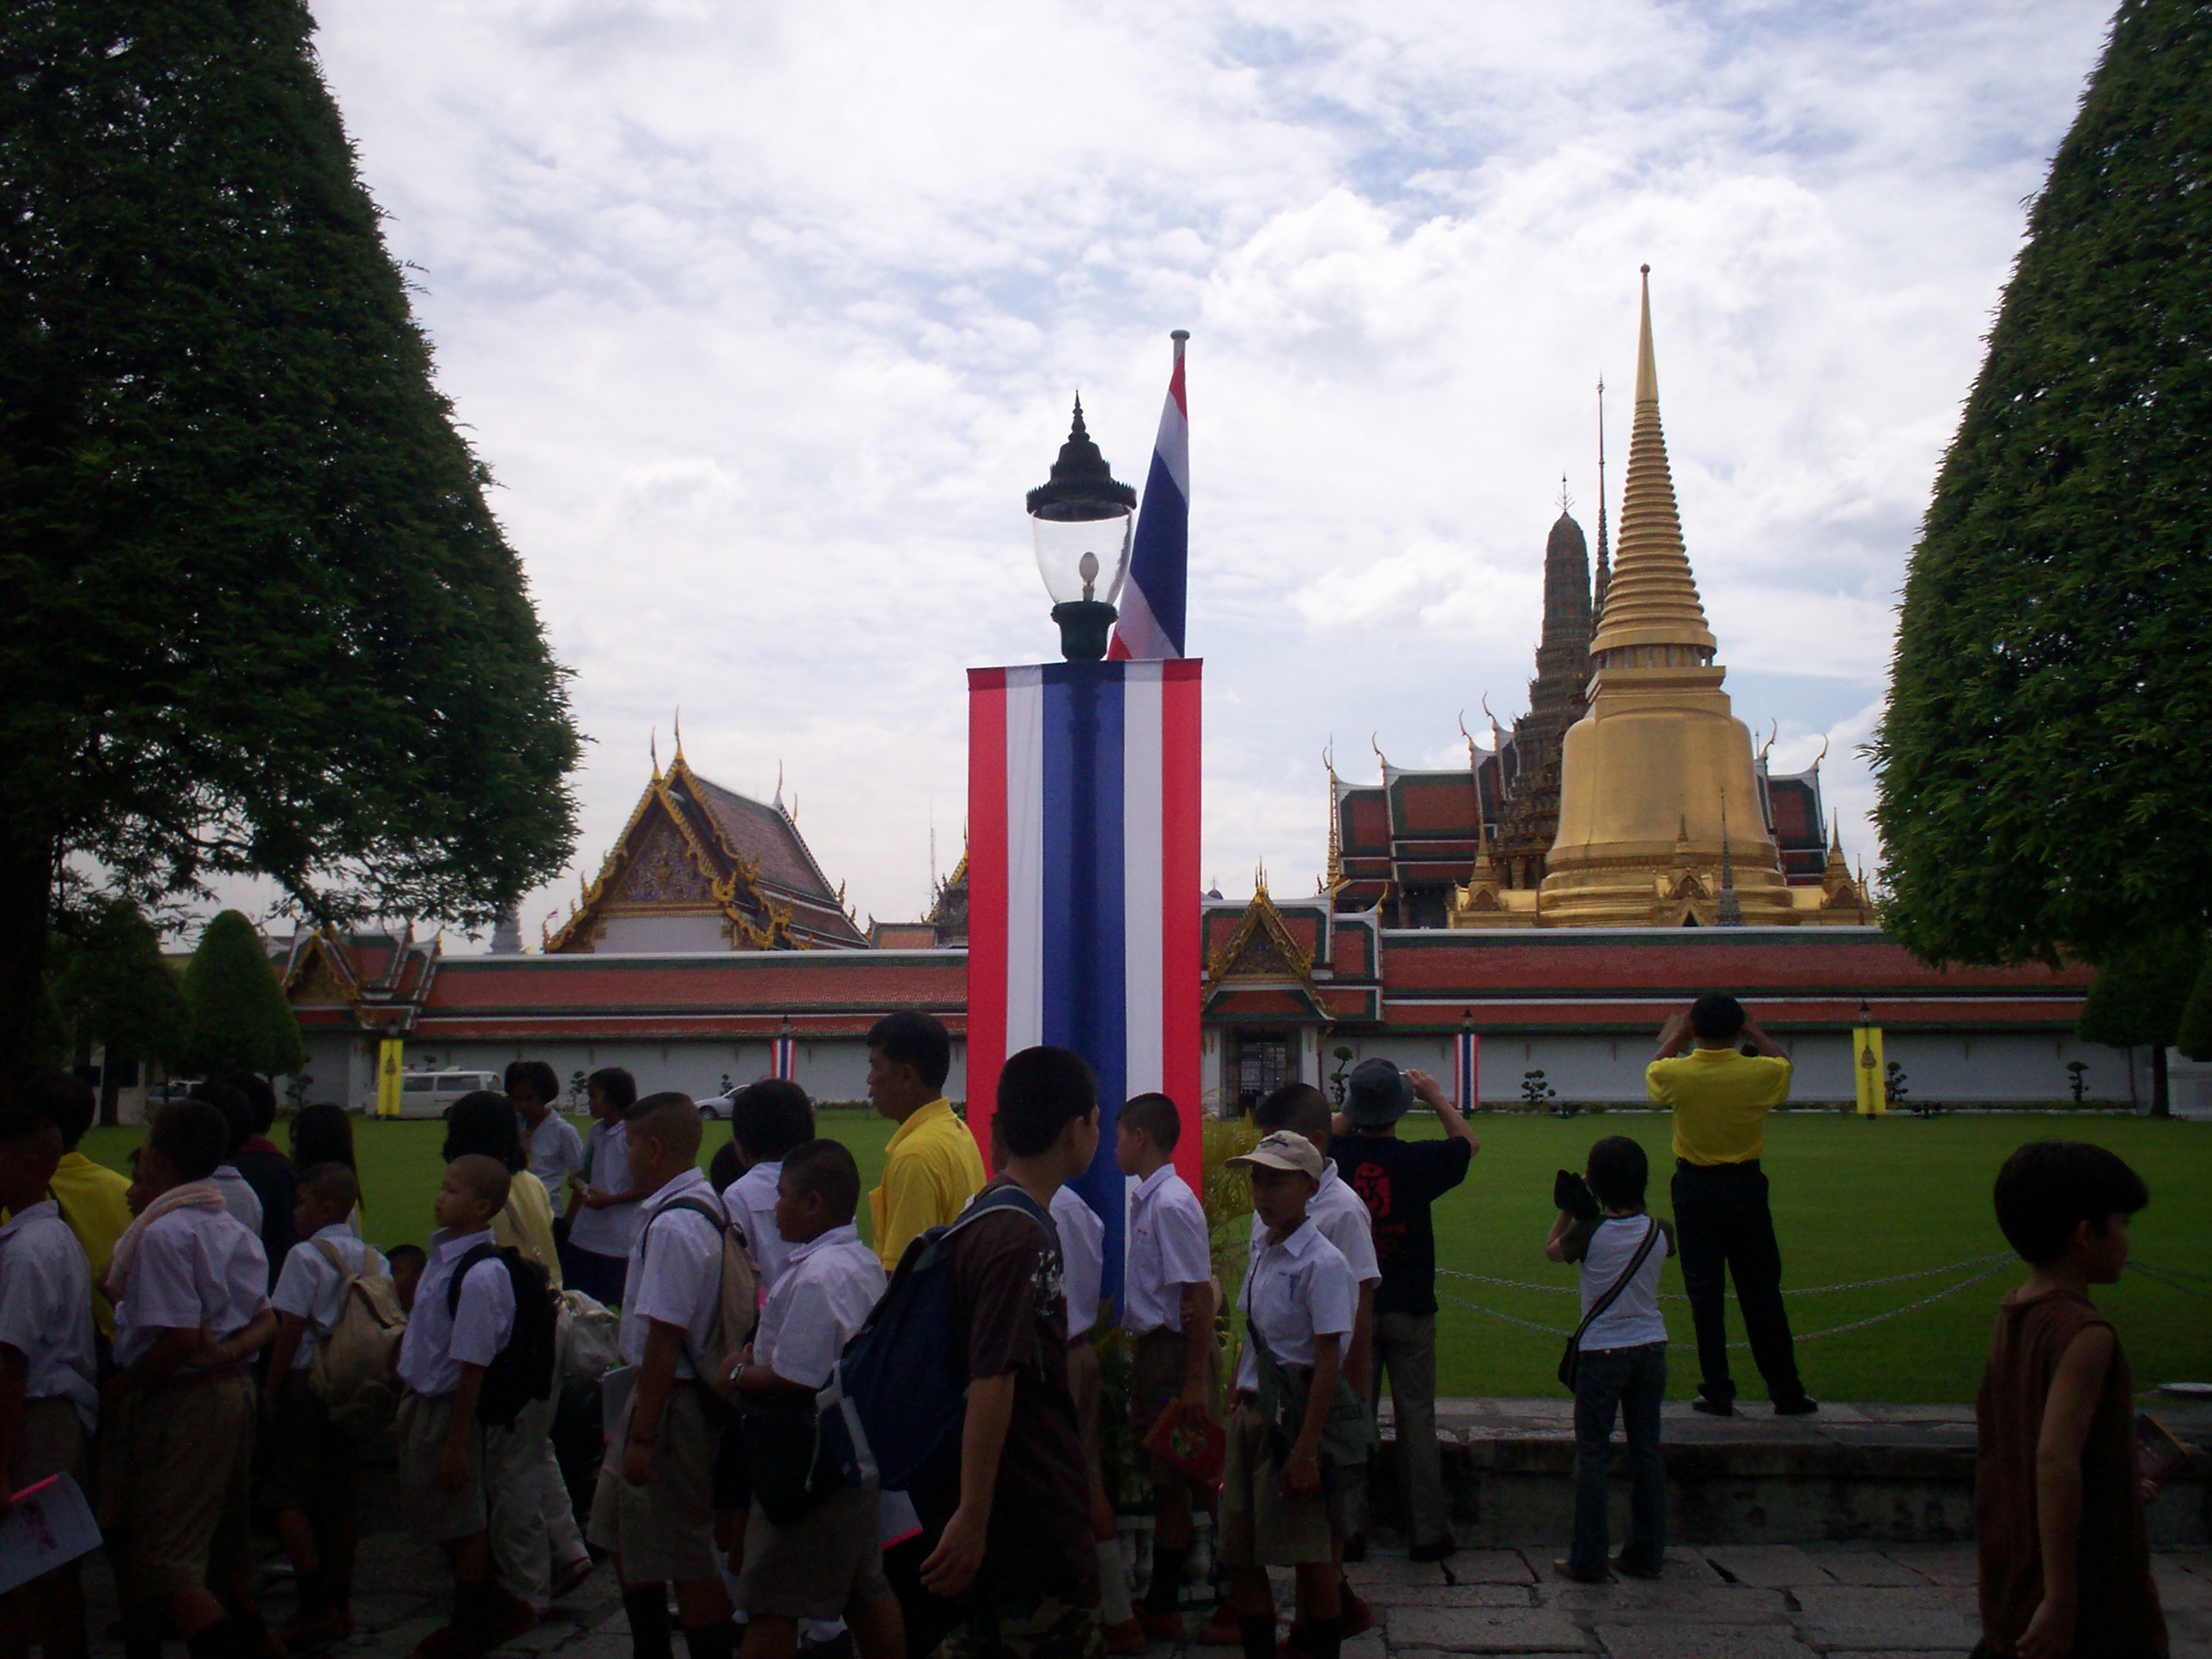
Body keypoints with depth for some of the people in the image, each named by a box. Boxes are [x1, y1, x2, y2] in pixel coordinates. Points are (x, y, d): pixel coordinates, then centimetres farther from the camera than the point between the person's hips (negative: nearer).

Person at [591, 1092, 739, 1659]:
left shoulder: (673, 1225, -24)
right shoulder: (702, 1206, 7)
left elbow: (664, 1339, -25)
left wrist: (643, 1436, -21)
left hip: (671, 1400, -10)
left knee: (685, 1559, 1)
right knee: (621, 1534, 23)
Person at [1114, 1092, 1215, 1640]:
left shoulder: (1172, 1204, -18)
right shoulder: (1147, 1200, 11)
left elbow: (1200, 1296, -21)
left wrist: (1195, 1380, -22)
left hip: (1174, 1350, -9)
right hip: (1150, 1347, 9)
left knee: (1172, 1482, 1)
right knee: (1161, 1479, 16)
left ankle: (1162, 1609, 11)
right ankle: (1161, 1599, 26)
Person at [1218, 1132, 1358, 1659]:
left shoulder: (1322, 1263, -13)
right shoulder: (1264, 1253, 9)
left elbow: (1328, 1361, -16)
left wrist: (1306, 1448, -19)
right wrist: (1235, 1410, 13)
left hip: (1293, 1417, -7)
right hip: (1250, 1413, 7)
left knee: (1311, 1556, 3)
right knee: (1239, 1555, 9)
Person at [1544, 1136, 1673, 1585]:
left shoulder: (1589, 1232, -14)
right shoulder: (1660, 1233, -5)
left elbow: (1552, 1250, 5)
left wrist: (1569, 1208, 13)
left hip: (1601, 1352, -4)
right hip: (1650, 1347, 4)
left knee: (1591, 1454, 2)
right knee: (1646, 1451, 12)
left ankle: (1589, 1560, 3)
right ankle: (1646, 1553, 18)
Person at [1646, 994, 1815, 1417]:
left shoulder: (1674, 1073, -13)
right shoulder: (1761, 1073, -13)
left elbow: (1652, 1073, 13)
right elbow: (1782, 1060, 12)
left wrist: (1677, 1036, 20)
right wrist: (1752, 1031, 19)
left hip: (1694, 1188, 0)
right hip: (1746, 1187, 0)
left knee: (1704, 1293, 6)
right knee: (1761, 1292, 9)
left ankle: (1718, 1393, 9)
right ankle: (1787, 1394, 16)